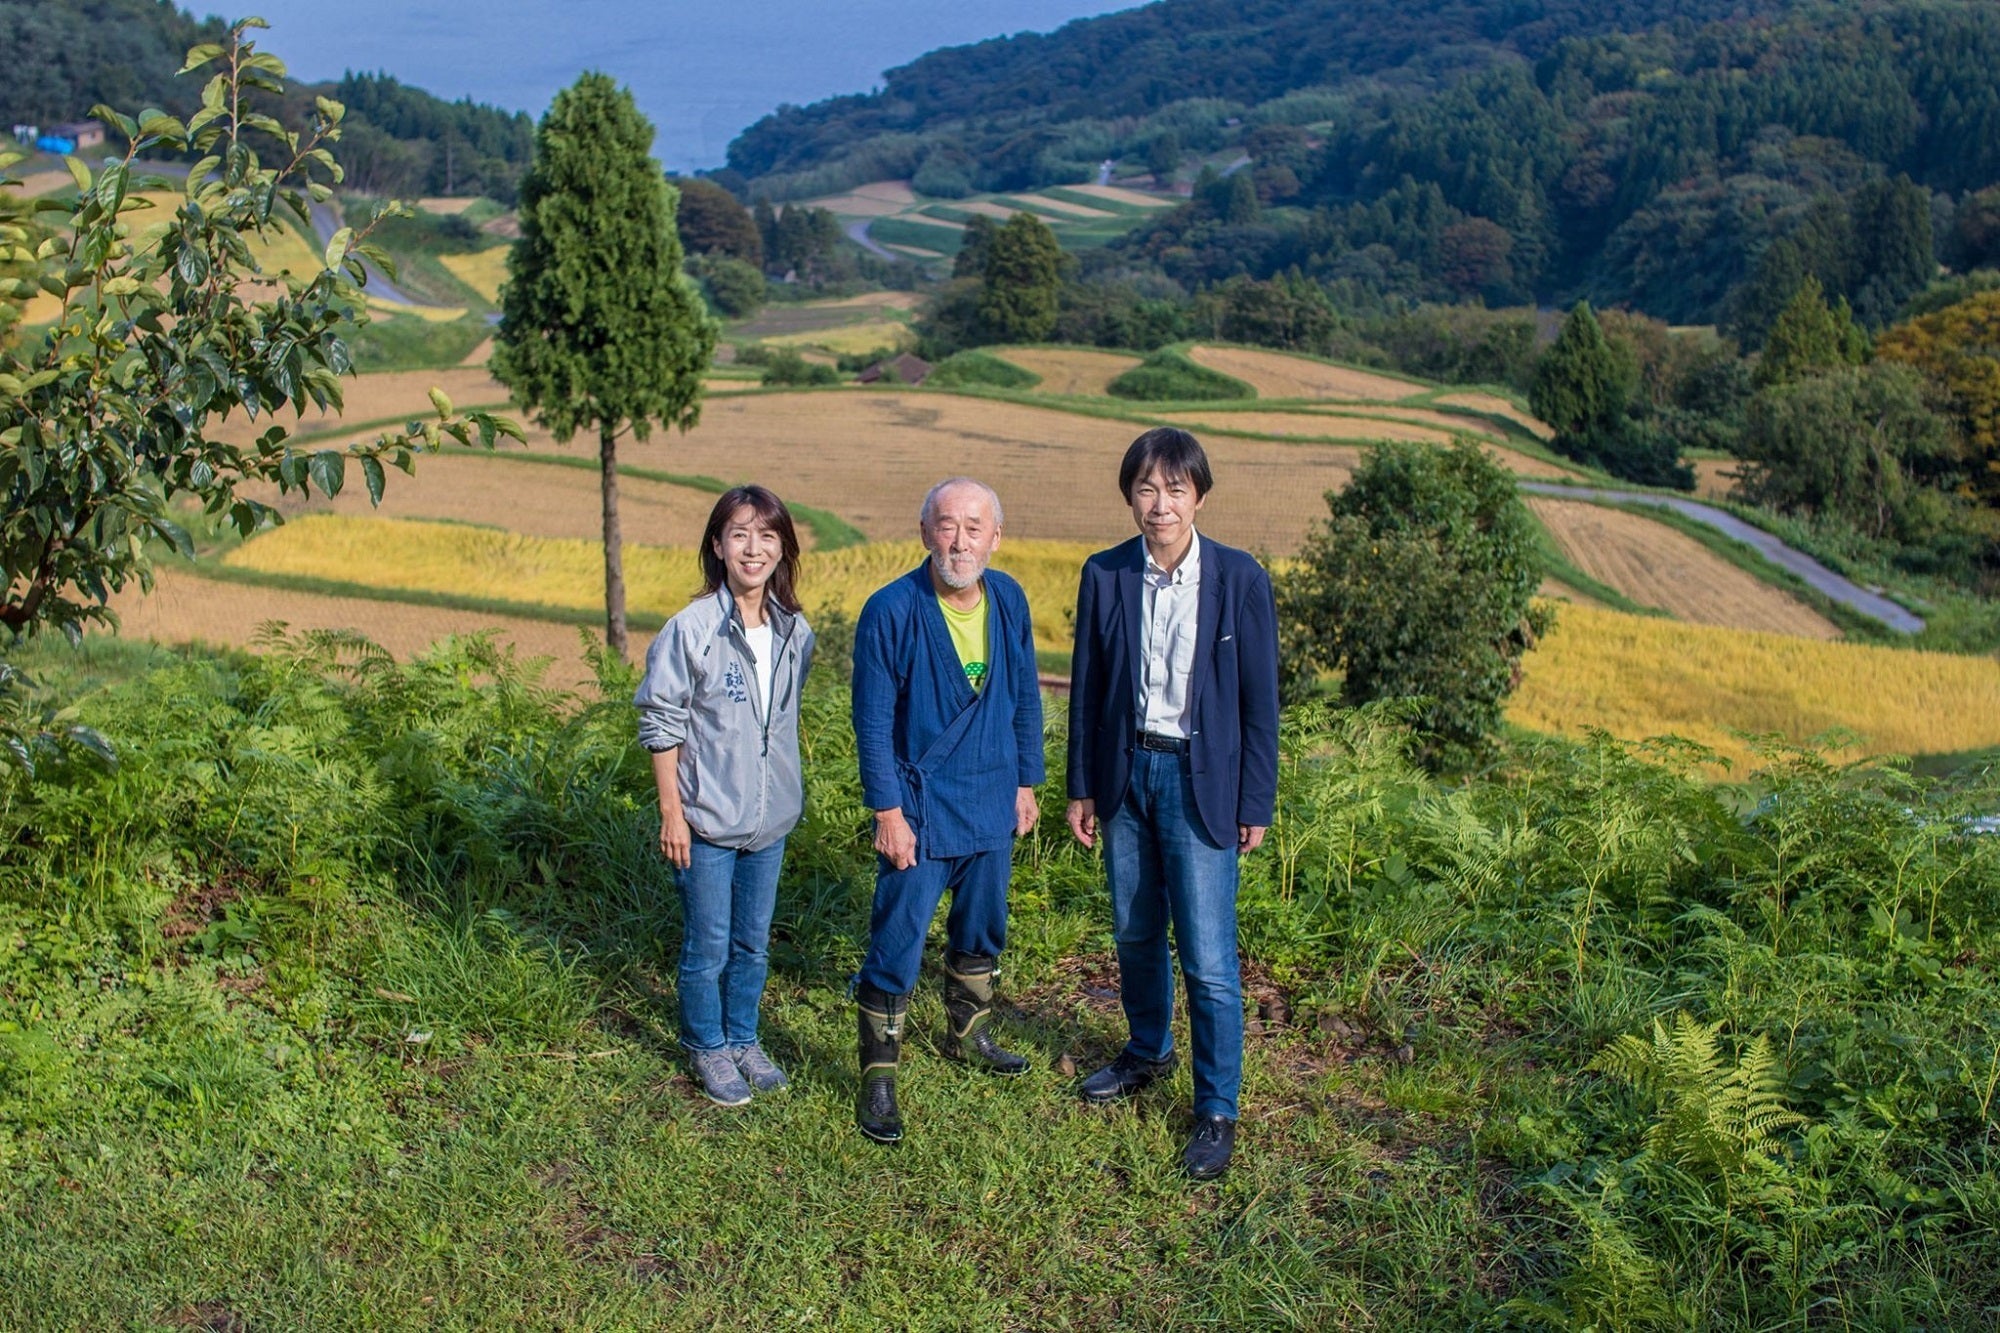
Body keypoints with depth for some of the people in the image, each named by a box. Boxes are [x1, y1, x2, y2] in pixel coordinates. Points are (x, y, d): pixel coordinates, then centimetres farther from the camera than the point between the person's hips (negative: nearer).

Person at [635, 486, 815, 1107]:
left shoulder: (796, 633, 0)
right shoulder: (692, 629, -14)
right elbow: (661, 723, -10)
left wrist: (788, 794, 14)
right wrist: (672, 811, -10)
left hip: (770, 819, 5)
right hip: (707, 821, -4)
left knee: (753, 942, 17)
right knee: (707, 946, 7)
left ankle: (743, 1040, 36)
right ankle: (708, 1049, 28)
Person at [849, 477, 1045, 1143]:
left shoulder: (1009, 600, -1)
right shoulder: (892, 611, -16)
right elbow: (872, 720, -12)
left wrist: (1026, 781, 11)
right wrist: (887, 812, -13)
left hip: (993, 802, 6)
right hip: (920, 807, -5)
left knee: (982, 929, 21)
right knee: (896, 944, -3)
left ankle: (968, 1035, 43)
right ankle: (878, 1080, 11)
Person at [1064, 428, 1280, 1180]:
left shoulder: (1239, 579, -10)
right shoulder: (1104, 576, -1)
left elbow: (1259, 699, -5)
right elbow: (1087, 687, 5)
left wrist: (1257, 805, -4)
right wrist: (1081, 789, 7)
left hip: (1200, 781, -3)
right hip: (1126, 774, 4)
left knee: (1208, 961, -2)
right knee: (1135, 935, 18)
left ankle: (1217, 1112, 13)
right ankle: (1148, 1053, 41)